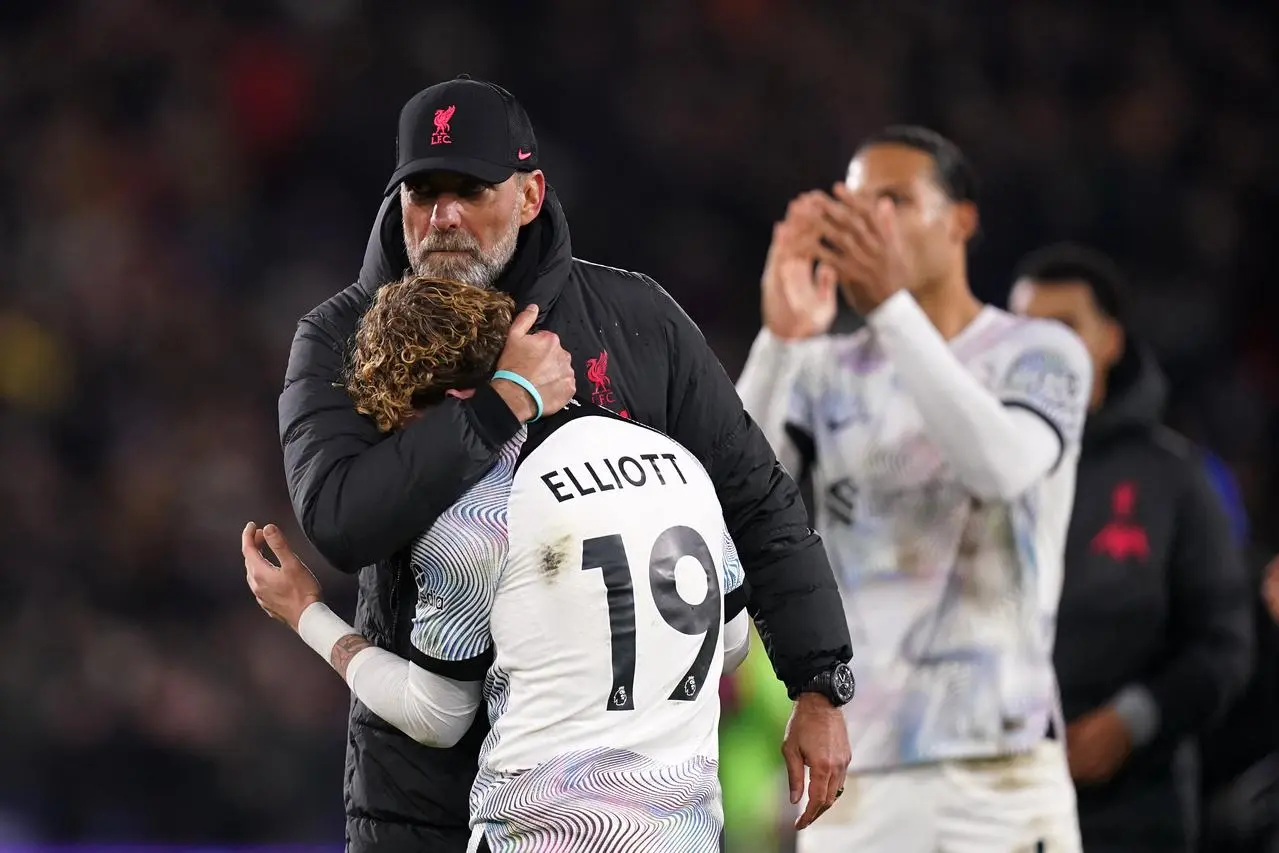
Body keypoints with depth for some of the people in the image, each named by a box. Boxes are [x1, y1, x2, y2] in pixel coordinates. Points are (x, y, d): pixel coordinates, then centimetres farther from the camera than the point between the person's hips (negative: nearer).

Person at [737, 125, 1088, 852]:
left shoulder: (1040, 354, 5)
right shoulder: (825, 374, 11)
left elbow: (1003, 465, -17)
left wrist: (893, 303, -24)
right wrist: (781, 336, -19)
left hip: (999, 760, -3)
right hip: (852, 766, 3)